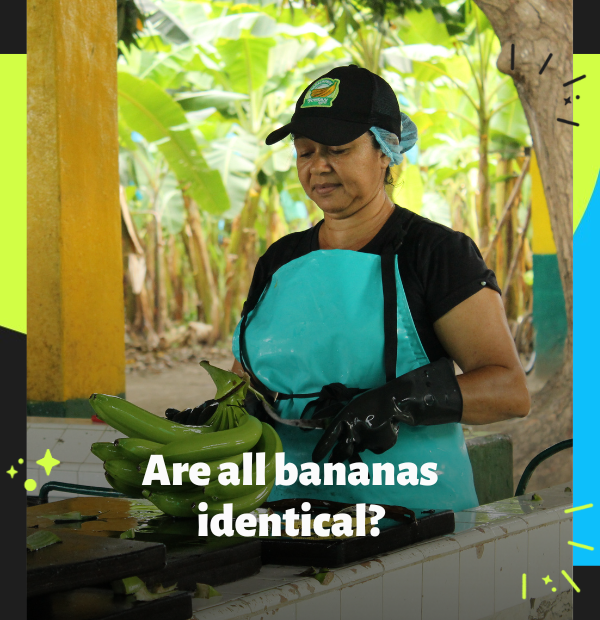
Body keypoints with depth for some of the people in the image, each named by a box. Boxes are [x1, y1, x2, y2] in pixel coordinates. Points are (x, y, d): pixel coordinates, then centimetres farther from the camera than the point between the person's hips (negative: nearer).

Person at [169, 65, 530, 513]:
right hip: (286, 509, 5)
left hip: (410, 513, -5)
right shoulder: (280, 262, 19)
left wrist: (401, 401, -21)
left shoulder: (435, 253, 2)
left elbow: (510, 390, -7)